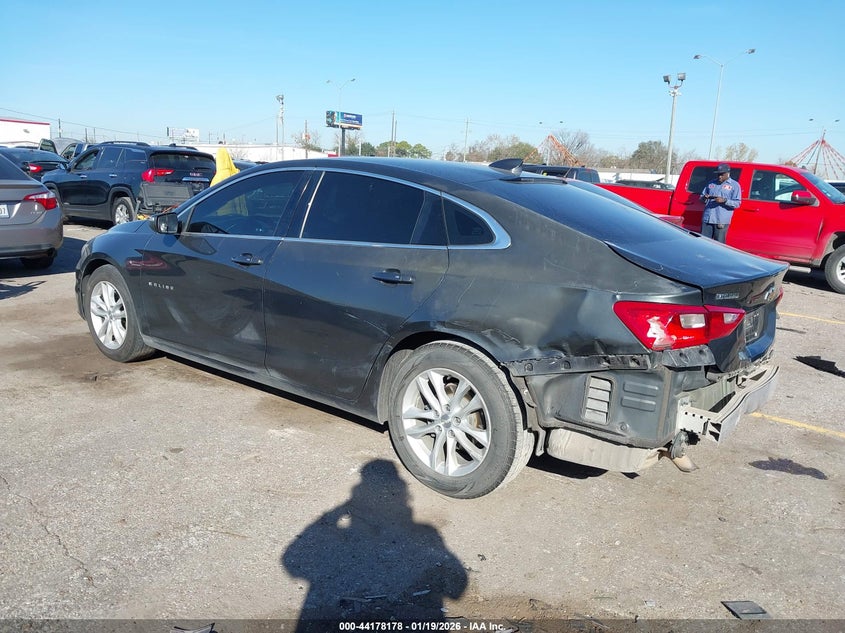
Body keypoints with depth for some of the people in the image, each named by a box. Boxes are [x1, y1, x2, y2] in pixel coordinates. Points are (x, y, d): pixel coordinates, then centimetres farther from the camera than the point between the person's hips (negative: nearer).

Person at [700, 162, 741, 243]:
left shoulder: (734, 185, 5)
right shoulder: (711, 183, 18)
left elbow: (737, 203, -2)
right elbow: (702, 196, 24)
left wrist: (724, 200, -19)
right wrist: (704, 197, -2)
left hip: (721, 221, -4)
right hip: (707, 219, 4)